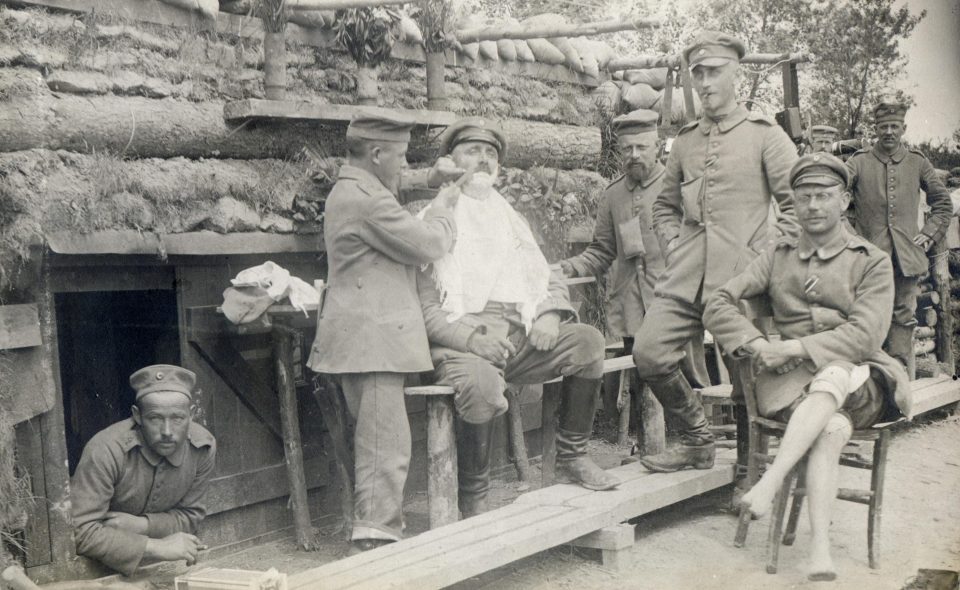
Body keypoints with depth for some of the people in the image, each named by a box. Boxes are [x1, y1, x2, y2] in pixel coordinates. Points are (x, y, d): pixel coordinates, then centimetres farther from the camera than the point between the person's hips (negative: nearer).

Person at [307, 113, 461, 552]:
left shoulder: (347, 191, 19)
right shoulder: (369, 198, -16)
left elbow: (403, 240, 24)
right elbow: (427, 245, -14)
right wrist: (443, 207, 2)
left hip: (359, 337, 11)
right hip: (373, 338, -11)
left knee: (376, 443, 15)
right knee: (386, 445, -9)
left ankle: (373, 534, 23)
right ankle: (374, 538, -5)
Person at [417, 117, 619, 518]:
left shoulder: (509, 220, 26)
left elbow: (548, 281, 23)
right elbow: (425, 306, -5)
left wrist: (549, 314, -2)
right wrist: (471, 338, -22)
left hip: (520, 334, 6)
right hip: (463, 338, -5)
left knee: (586, 340, -18)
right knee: (481, 383, -36)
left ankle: (571, 457, -2)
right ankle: (472, 501, -15)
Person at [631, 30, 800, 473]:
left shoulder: (764, 134, 3)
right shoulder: (685, 140, 16)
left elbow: (798, 203, 0)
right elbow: (665, 205, 26)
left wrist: (767, 257, -6)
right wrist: (673, 249, 10)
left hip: (742, 277, -4)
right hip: (686, 276, 4)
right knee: (648, 352, -6)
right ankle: (697, 440, 15)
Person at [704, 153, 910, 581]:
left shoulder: (873, 262, 10)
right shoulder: (777, 257, 18)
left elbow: (865, 335, -5)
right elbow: (717, 306, 9)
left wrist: (794, 348, -15)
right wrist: (758, 345, -9)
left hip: (860, 383, -1)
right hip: (787, 382, 1)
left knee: (833, 375, -38)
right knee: (833, 426, -33)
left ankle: (770, 482, -43)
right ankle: (819, 548, -40)